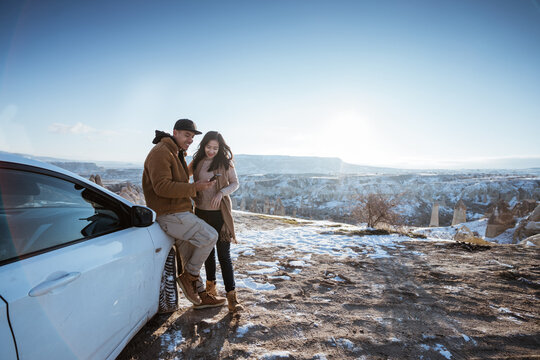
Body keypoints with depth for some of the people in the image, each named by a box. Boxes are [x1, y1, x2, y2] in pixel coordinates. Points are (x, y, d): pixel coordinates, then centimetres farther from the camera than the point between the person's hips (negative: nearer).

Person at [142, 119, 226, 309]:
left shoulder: (177, 154, 18)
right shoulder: (160, 152, -14)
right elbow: (162, 186, -25)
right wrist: (194, 187, -24)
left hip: (179, 212, 10)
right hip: (169, 215, -10)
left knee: (190, 257, 15)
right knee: (210, 236, -12)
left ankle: (200, 295, 28)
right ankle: (188, 277, 4)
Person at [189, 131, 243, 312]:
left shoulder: (225, 162, -4)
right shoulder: (196, 163, 3)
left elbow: (235, 183, 0)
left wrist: (221, 193, -17)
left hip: (220, 213, -3)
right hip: (202, 212, 3)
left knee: (224, 255, -4)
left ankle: (231, 296, 2)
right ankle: (210, 284, 37)